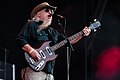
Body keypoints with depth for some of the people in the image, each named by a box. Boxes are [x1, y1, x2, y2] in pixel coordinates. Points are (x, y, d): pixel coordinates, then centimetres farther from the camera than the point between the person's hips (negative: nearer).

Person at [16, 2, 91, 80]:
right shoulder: (31, 25, 4)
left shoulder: (53, 32, 27)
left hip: (49, 72, 8)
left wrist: (82, 34, 14)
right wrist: (31, 51, -21)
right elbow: (20, 40, -7)